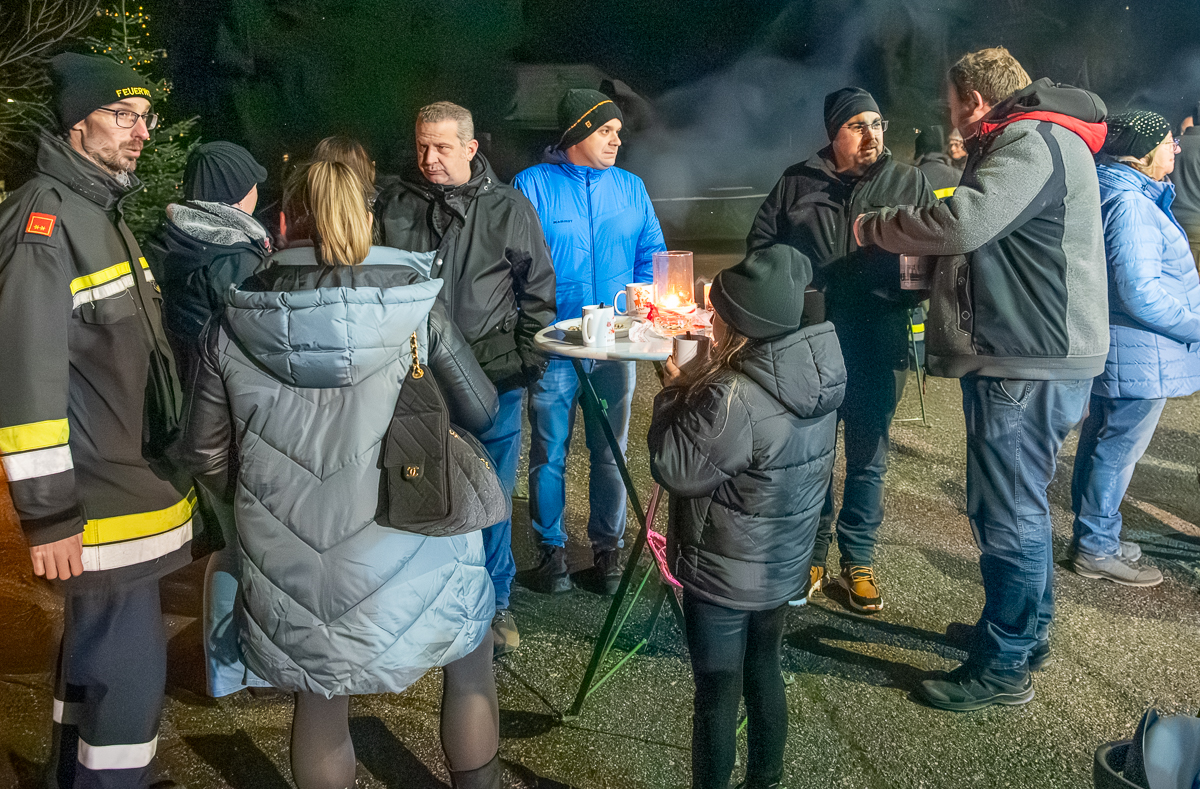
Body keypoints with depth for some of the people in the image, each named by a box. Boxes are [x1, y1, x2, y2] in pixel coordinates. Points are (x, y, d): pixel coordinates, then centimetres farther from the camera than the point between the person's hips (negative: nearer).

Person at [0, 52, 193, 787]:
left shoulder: (102, 211, 15)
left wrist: (165, 468, 21)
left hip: (130, 480, 10)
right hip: (95, 499, -10)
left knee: (98, 649, 21)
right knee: (129, 672, -3)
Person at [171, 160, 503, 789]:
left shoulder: (231, 332, -3)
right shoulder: (417, 311, -8)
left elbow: (205, 458, 4)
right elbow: (480, 413, 4)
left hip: (294, 572, 2)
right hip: (407, 557, -1)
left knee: (319, 704, 24)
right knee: (470, 665, 26)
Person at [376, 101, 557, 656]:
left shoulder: (508, 207, 1)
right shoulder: (394, 205, 5)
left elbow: (538, 289, 4)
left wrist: (527, 360, -3)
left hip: (493, 377, -1)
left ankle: (495, 603, 24)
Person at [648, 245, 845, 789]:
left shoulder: (734, 399, -30)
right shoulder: (815, 375, -4)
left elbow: (675, 468, -20)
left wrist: (674, 390, -9)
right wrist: (697, 384, 2)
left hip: (725, 577, -8)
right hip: (786, 566, 8)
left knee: (717, 693, 9)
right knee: (764, 671, 23)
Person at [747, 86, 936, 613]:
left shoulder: (909, 184, 6)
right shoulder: (797, 183, 6)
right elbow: (760, 244, 11)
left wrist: (909, 292, -13)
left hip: (879, 349, 0)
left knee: (867, 459, 10)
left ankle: (858, 562, 24)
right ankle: (810, 556, 26)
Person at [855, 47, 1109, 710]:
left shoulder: (1031, 141, -15)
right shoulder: (1034, 140, 20)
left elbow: (963, 222, -30)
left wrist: (875, 226, -16)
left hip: (1030, 366, -11)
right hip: (1032, 356, 11)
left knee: (1007, 513, -3)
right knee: (1020, 504, 21)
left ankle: (1003, 667, 9)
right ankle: (1028, 630, 36)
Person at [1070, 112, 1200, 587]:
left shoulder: (1123, 195, 13)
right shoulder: (1132, 204, -21)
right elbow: (1140, 292, -26)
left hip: (1111, 351, 11)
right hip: (1140, 356, -11)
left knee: (1101, 442, 17)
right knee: (1119, 450, -1)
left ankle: (1092, 537, 30)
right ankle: (1096, 550, 10)